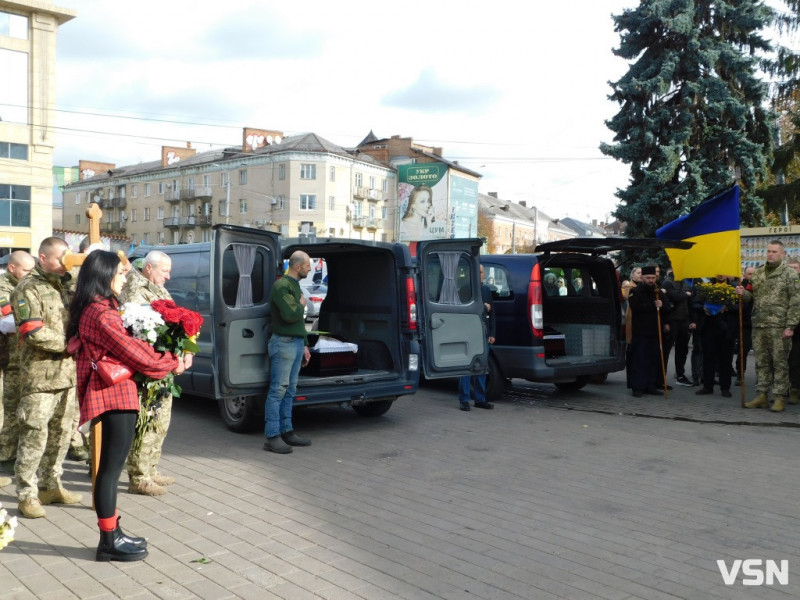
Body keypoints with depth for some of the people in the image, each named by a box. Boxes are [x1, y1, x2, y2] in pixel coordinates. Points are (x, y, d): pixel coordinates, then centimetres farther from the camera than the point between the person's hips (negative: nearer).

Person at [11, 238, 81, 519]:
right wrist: (69, 344, -12)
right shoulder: (28, 289, -8)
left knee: (61, 434, 13)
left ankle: (51, 486, 26)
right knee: (34, 436, -4)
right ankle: (27, 495, 6)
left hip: (67, 373, 8)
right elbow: (34, 333, -18)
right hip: (40, 375, -7)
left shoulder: (64, 286, 17)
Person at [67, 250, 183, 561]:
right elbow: (134, 353, -16)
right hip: (115, 394, -10)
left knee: (111, 467, 14)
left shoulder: (97, 310, 15)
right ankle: (109, 541, 6)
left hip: (114, 393, 10)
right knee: (111, 468, -3)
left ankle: (112, 533, 22)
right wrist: (172, 363, -3)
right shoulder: (101, 314, -18)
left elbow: (127, 344, 13)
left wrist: (168, 357, 4)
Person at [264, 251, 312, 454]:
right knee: (278, 390, -7)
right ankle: (272, 437, -3)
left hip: (296, 343, 9)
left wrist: (304, 344, 23)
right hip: (284, 343, -9)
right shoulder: (282, 286, -13)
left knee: (289, 390, 12)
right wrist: (302, 304, -5)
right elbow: (290, 315, -25)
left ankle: (286, 431, 18)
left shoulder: (294, 285, 19)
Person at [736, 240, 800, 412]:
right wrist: (743, 293, -2)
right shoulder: (758, 273, 14)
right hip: (758, 325, 5)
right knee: (761, 362, 10)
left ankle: (779, 398, 6)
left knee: (780, 362, 0)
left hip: (779, 327, -5)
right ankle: (761, 395, 17)